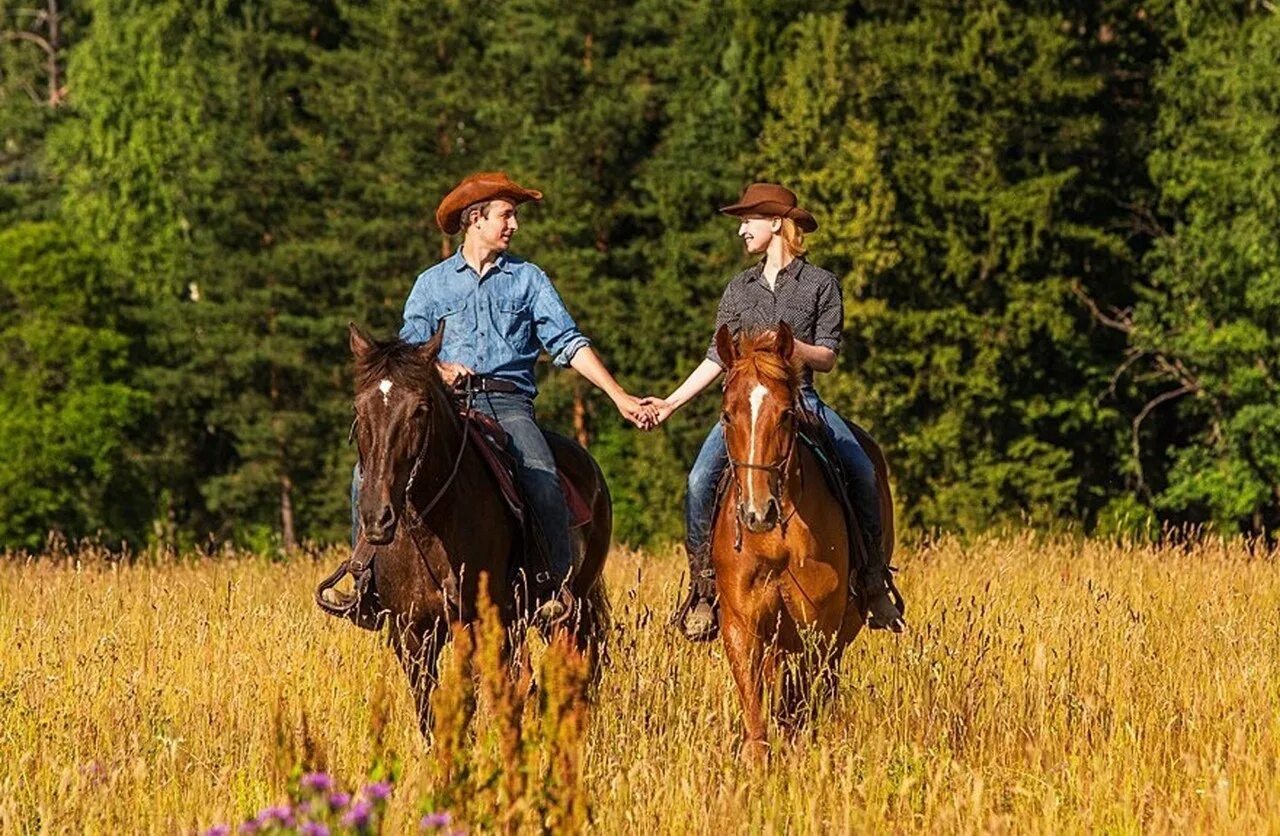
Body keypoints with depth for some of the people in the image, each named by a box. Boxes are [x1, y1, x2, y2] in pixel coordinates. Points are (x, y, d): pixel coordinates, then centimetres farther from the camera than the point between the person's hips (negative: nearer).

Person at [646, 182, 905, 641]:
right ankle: (703, 587, -15)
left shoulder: (820, 284, 6)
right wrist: (671, 402, 9)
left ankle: (873, 581, -12)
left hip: (801, 399, -2)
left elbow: (827, 357, 2)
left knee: (862, 472, -24)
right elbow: (718, 358, 17)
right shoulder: (739, 289, 16)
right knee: (700, 480, -24)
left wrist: (789, 346, -17)